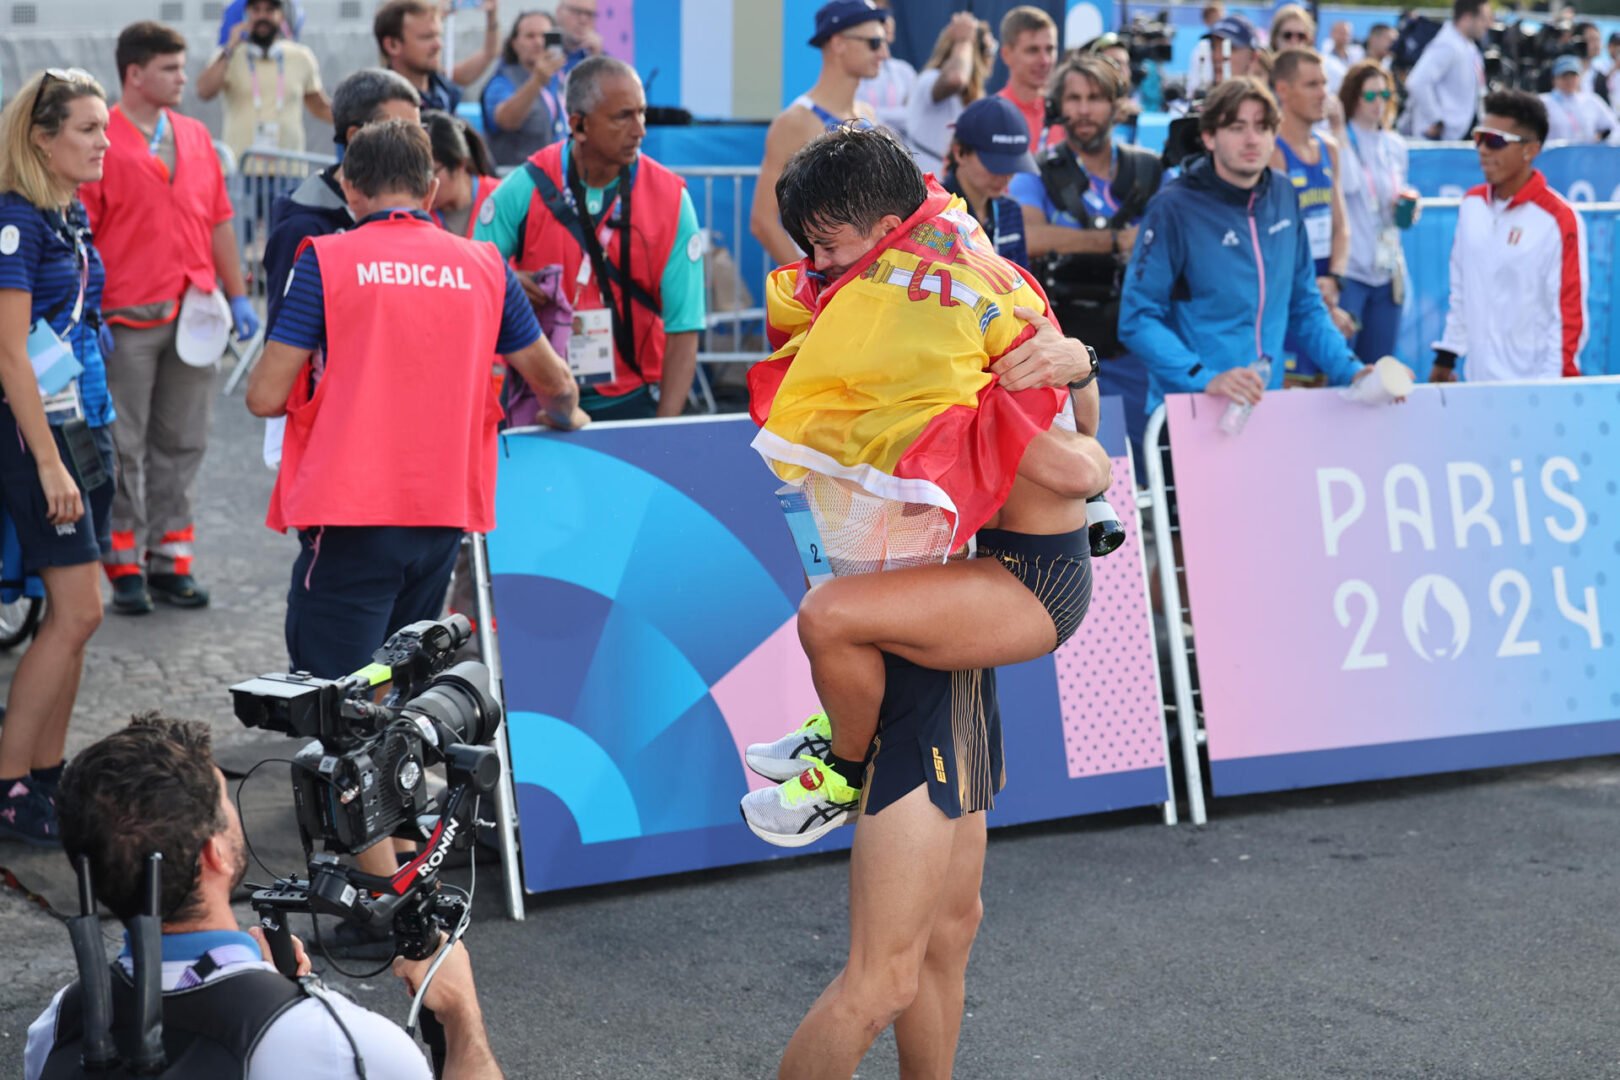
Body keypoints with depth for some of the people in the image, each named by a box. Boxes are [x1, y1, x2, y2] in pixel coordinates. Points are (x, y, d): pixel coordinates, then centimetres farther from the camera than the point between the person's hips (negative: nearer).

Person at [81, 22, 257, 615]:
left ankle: (169, 561, 16)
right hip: (126, 320, -5)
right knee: (123, 446, 1)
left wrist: (237, 295, 13)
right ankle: (123, 565, 9)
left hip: (192, 316, 6)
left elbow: (219, 221, 16)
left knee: (181, 444, 9)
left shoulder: (195, 136, 11)